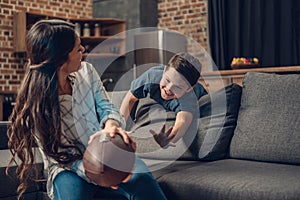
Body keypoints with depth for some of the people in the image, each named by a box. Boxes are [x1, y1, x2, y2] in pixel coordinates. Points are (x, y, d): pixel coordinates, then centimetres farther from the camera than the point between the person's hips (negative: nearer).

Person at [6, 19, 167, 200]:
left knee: (144, 183, -28)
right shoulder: (35, 103, -17)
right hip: (69, 168, -3)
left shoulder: (86, 71, -2)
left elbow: (106, 107, -2)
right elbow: (62, 156, -16)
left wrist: (111, 126, -29)